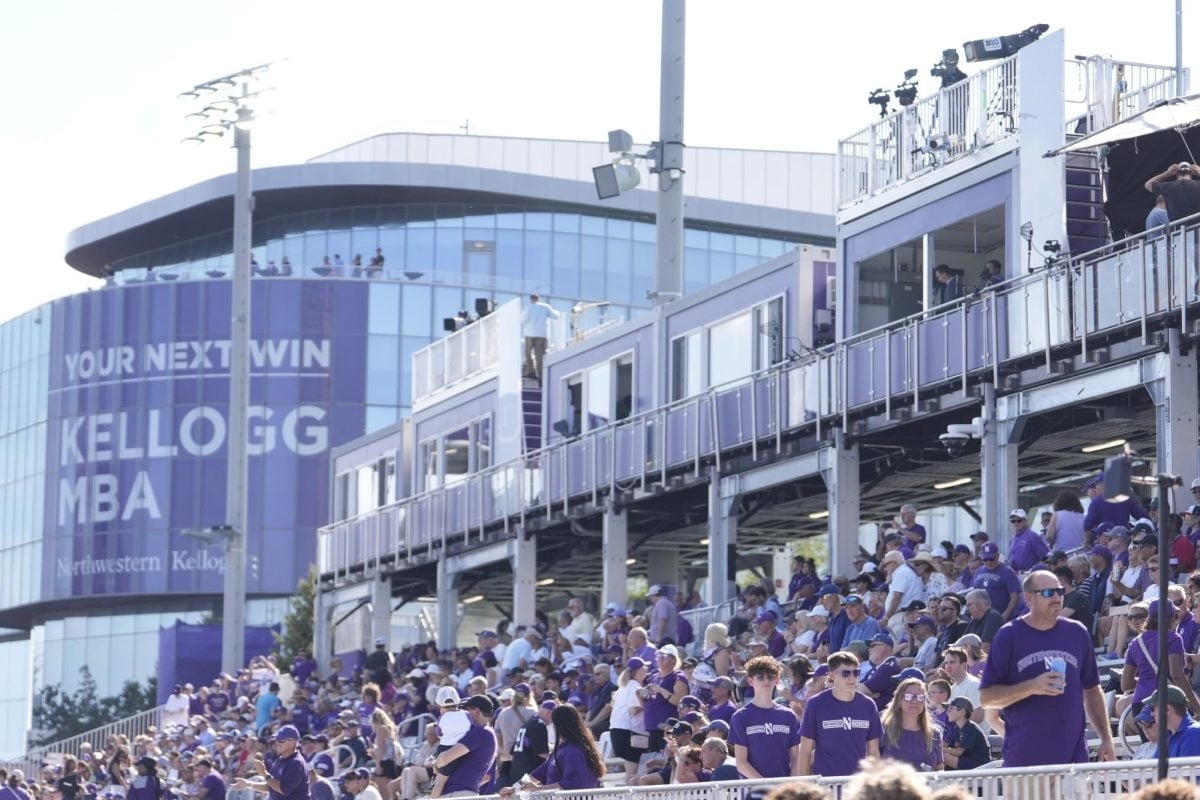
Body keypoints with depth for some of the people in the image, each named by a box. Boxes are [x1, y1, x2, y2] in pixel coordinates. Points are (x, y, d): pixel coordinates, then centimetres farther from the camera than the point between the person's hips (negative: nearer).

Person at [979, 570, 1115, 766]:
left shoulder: (1077, 633, 11)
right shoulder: (1009, 637, 1)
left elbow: (1092, 691, 18)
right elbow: (986, 697, -2)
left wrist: (1106, 738, 11)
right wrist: (1032, 687, -15)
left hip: (1073, 755, 3)